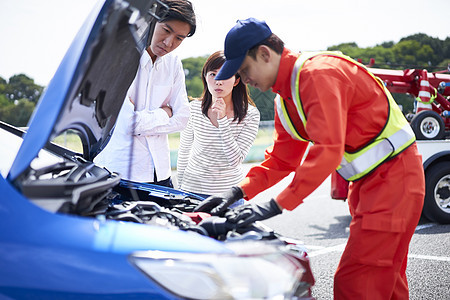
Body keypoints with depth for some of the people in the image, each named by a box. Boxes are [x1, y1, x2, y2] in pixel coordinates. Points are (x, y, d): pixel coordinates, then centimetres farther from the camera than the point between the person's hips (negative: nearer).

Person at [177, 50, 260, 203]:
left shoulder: (250, 114, -11)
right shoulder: (194, 108, -6)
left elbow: (235, 161, -18)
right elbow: (184, 151, 6)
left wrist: (223, 120, -23)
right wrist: (180, 187, 10)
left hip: (230, 192, -1)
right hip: (192, 188, 1)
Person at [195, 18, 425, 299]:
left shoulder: (318, 73, -20)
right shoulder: (285, 98, 11)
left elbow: (327, 151, -30)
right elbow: (282, 159, 15)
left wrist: (277, 205, -30)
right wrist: (238, 191, 1)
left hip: (393, 175, -10)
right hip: (367, 181, 10)